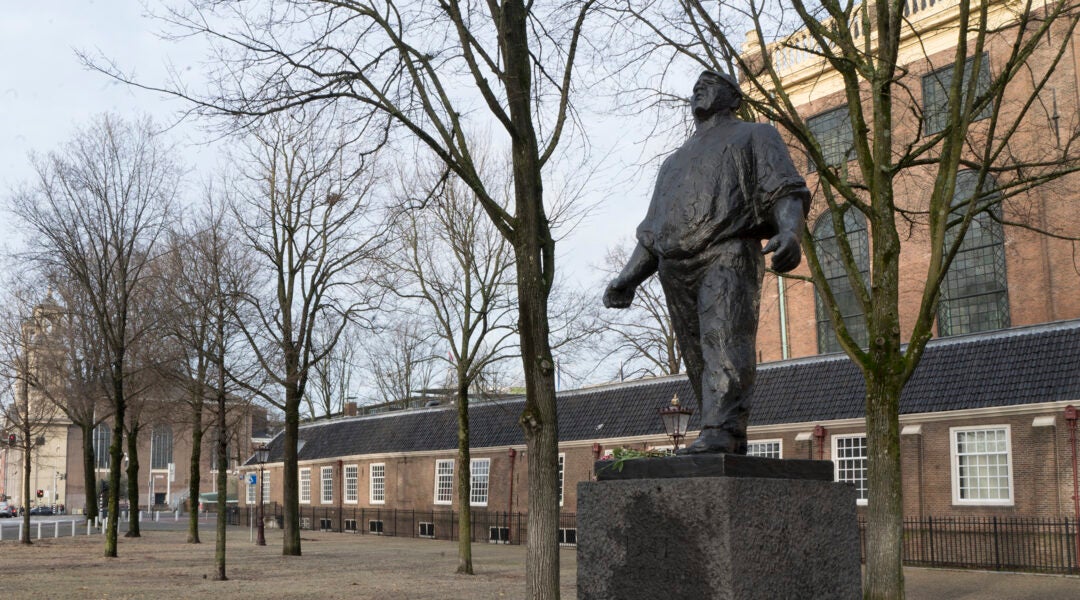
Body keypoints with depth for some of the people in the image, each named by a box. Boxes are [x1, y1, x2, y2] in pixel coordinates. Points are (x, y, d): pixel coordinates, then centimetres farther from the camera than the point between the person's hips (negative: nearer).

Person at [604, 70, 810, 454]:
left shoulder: (755, 137, 19)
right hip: (676, 269, 6)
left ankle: (720, 434, -31)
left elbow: (785, 191, 1)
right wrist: (627, 279, 16)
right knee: (698, 360, -2)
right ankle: (731, 440, -3)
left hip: (728, 253, -6)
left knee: (725, 341, -21)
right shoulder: (675, 161, 36)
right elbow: (651, 233, 30)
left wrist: (789, 231, -21)